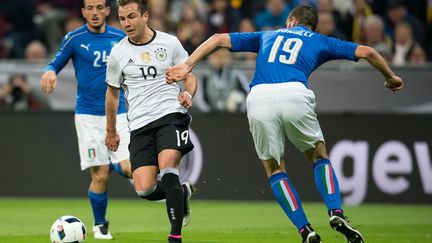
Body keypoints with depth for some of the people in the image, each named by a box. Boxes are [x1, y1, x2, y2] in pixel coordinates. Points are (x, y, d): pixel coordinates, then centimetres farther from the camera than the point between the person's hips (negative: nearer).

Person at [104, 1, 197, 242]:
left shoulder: (170, 43, 3)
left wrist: (187, 94, -11)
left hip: (172, 114, -2)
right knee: (145, 190, -11)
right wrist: (111, 131, 25)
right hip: (140, 124, 2)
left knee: (167, 171, -24)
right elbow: (113, 92, 19)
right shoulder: (118, 53, 7)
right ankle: (182, 192, 21)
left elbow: (190, 77, 12)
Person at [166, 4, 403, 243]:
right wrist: (390, 78, 46)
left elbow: (219, 39, 28)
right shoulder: (320, 41, 29)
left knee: (274, 169, 17)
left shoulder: (267, 36, 33)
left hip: (259, 98, 1)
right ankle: (336, 213, -1)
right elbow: (366, 52, 30)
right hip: (294, 93, -1)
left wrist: (187, 66, 25)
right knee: (319, 156, 21)